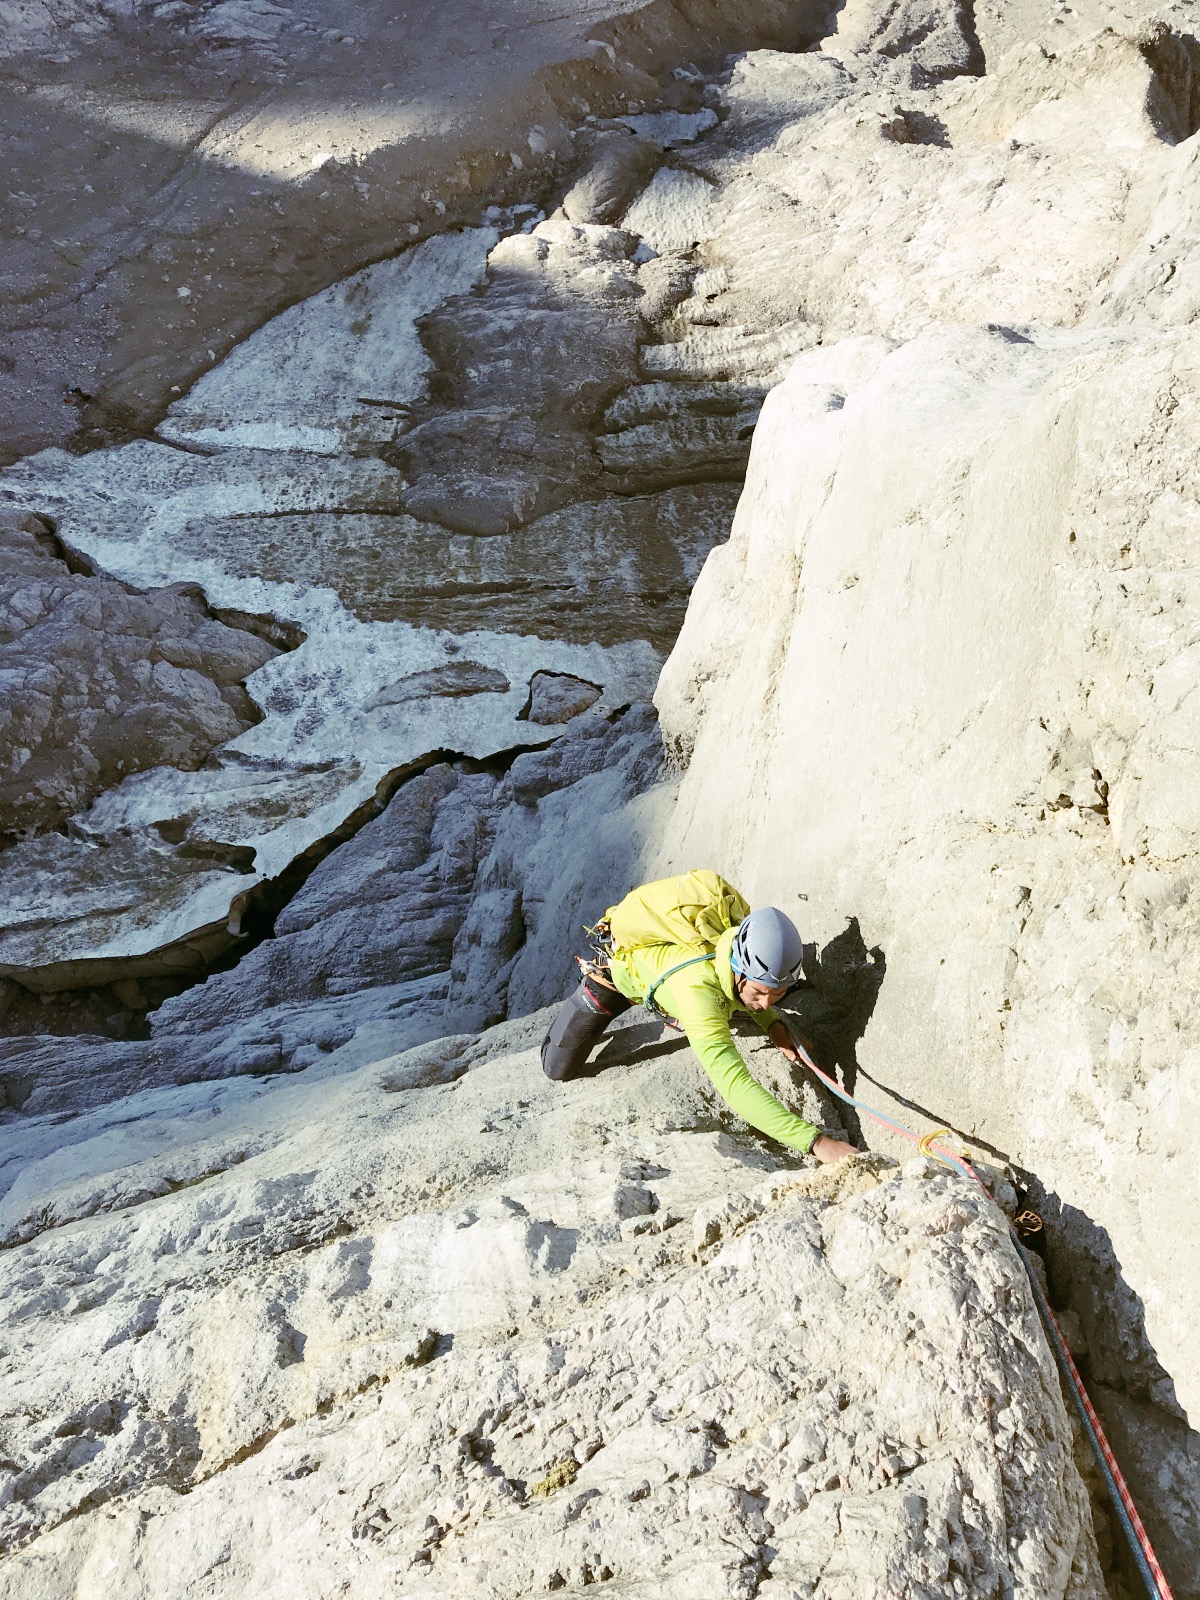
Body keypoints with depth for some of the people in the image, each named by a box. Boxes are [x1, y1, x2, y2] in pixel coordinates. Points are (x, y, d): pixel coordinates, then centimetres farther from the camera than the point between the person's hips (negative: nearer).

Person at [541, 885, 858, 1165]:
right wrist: (814, 1140, -67)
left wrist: (772, 1023, -23)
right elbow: (734, 1084, -60)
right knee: (559, 1070, 4)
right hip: (618, 972, -5)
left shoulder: (758, 957, -32)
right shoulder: (698, 990, -52)